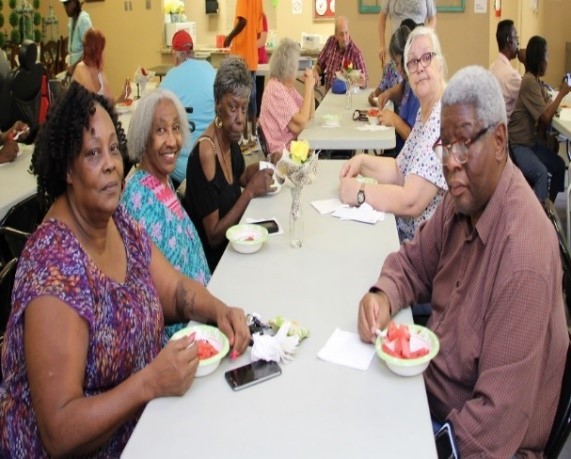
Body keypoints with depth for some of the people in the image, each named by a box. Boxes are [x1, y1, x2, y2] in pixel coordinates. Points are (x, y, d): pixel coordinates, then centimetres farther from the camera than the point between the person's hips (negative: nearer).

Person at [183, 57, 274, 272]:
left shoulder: (231, 142, 0)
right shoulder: (205, 153, -22)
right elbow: (213, 236, -19)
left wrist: (258, 169, 1)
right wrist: (250, 192, -22)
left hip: (231, 245, 7)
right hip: (212, 262, -7)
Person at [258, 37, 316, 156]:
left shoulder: (288, 85, 10)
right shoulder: (276, 90, -17)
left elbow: (310, 115, 12)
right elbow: (301, 124, -23)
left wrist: (310, 87, -1)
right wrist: (307, 88, -15)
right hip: (284, 151, -8)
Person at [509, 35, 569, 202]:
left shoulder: (536, 80, 11)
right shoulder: (529, 81, -20)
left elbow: (548, 105, 7)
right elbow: (546, 117, -22)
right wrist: (561, 93, -12)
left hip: (532, 141, 10)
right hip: (518, 145, -10)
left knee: (559, 165, 6)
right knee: (542, 173, -27)